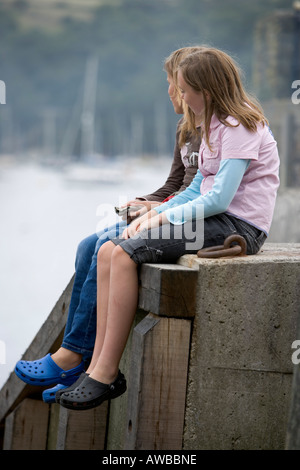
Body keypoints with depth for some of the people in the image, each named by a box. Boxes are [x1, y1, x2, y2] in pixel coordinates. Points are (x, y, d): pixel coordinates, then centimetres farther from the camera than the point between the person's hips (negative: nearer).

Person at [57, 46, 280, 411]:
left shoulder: (240, 126, -11)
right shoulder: (216, 124, 21)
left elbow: (219, 199, -20)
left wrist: (164, 217, -12)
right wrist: (153, 213, 4)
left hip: (238, 227, -9)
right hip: (214, 219, 9)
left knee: (125, 254, -24)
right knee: (108, 251, -7)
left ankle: (107, 376, -20)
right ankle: (97, 365, -11)